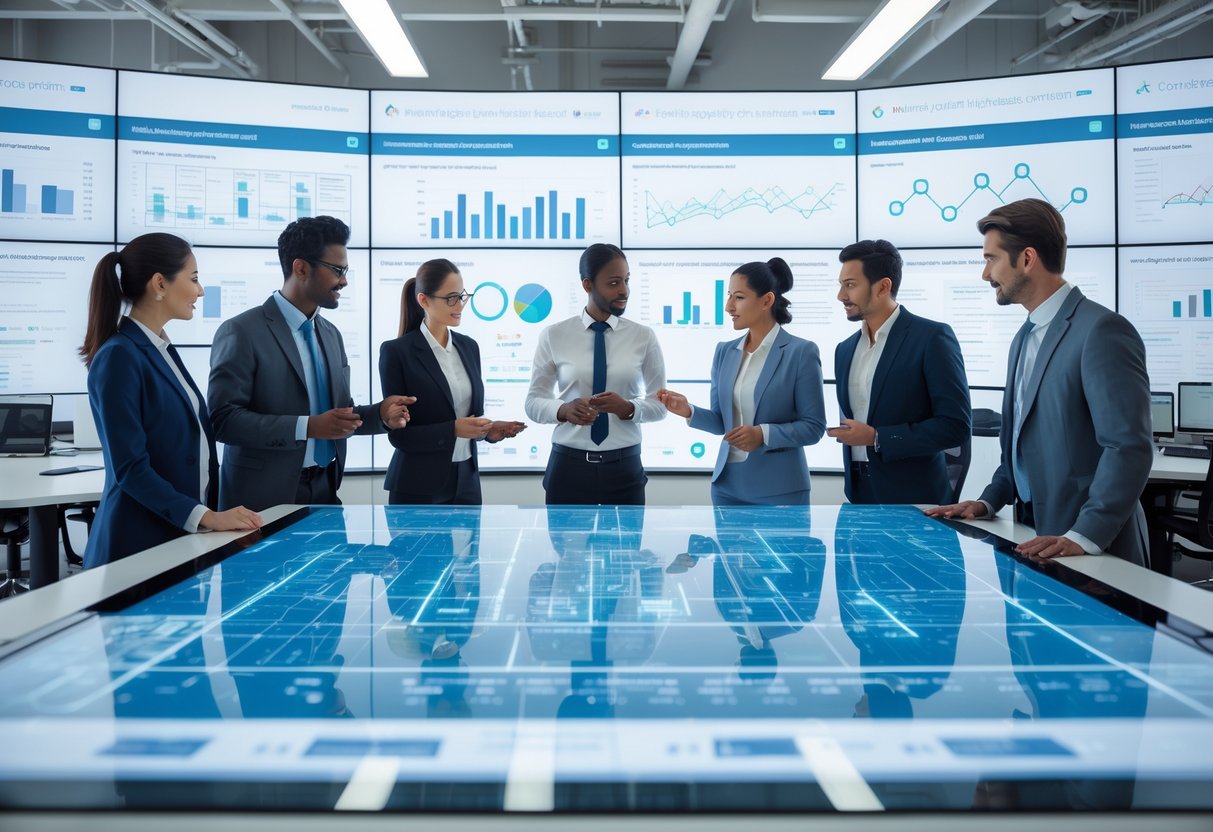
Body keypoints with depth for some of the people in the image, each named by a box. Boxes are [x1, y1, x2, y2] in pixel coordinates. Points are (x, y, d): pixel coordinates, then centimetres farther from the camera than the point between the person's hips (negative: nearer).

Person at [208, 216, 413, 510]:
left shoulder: (331, 334, 12)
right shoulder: (242, 332, -11)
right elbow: (222, 418, -18)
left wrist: (380, 414, -4)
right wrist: (307, 427, -24)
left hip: (324, 490, 6)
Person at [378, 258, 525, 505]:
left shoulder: (469, 346, 8)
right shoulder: (396, 352, -10)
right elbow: (398, 433, -11)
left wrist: (487, 430, -6)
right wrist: (453, 429, -23)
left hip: (466, 481, 5)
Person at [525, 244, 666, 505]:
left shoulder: (644, 337, 0)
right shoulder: (553, 336, -2)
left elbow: (660, 403, 5)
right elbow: (534, 402, 3)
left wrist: (628, 408, -16)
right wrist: (564, 410, -19)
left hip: (624, 468, 1)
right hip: (568, 467, -1)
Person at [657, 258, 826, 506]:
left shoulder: (801, 352, -7)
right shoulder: (724, 351, 8)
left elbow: (814, 426, -8)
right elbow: (722, 421, 10)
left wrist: (764, 434, -21)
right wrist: (690, 411, -8)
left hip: (780, 488, -4)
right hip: (728, 484, 5)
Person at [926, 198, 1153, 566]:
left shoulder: (1102, 330, -16)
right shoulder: (1025, 337, 13)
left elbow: (1128, 446, -22)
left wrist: (1084, 537, -28)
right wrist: (989, 502, 7)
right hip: (1037, 540, 8)